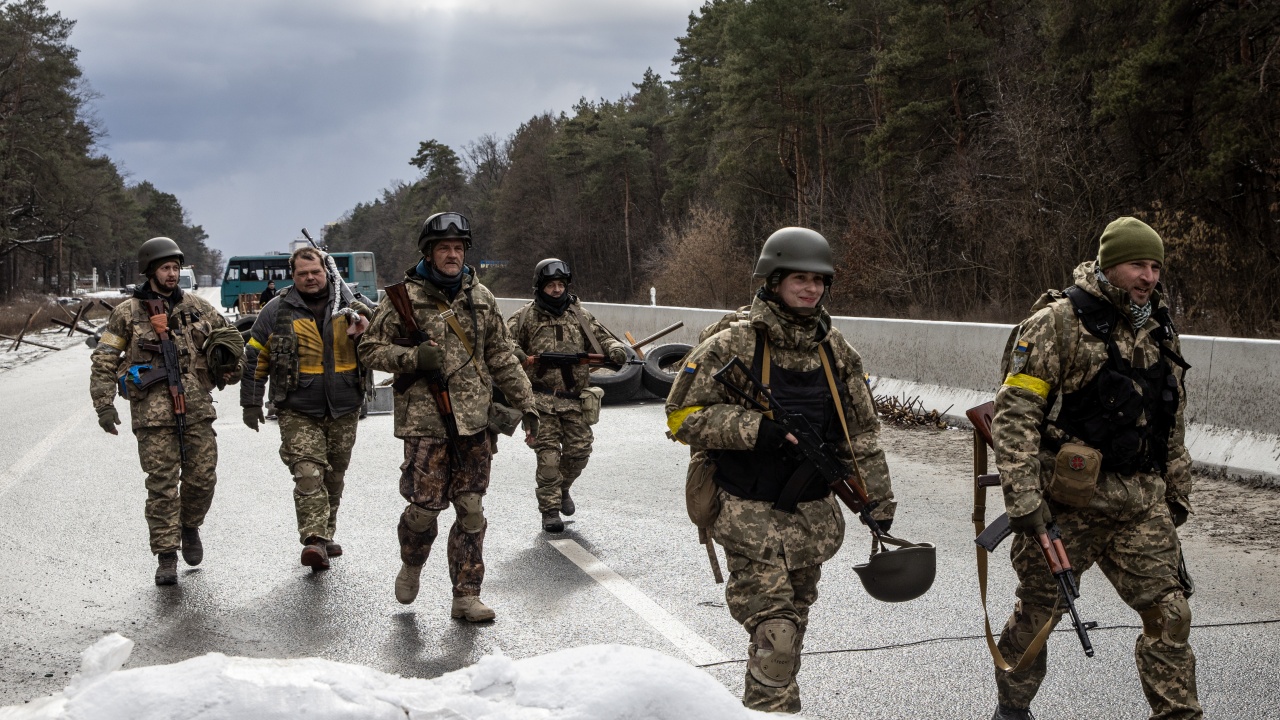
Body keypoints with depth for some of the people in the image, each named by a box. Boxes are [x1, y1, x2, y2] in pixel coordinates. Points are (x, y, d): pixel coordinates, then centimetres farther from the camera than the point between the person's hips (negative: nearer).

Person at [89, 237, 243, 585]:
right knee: (162, 484, -4)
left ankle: (189, 525, 30)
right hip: (153, 411, -3)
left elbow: (228, 333, 27)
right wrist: (104, 405, -5)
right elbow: (104, 362, 3)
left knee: (202, 476, 1)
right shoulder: (127, 313, 2)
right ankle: (166, 557, 2)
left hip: (196, 409, 3)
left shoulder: (197, 307, 11)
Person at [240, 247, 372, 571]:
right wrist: (251, 403, 3)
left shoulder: (348, 305, 6)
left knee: (334, 477, 13)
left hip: (344, 410, 3)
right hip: (299, 411, -3)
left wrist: (362, 326, -13)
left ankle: (326, 536, 26)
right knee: (308, 474, -16)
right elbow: (255, 358, 6)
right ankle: (314, 541, -21)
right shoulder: (277, 310, 1)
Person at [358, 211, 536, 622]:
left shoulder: (480, 298, 11)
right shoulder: (404, 297, -1)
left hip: (473, 420, 3)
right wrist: (413, 357, -14)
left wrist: (526, 404, 10)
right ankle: (411, 564, 27)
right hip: (425, 419, -3)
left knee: (471, 511, 3)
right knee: (426, 504, -4)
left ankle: (467, 596, 11)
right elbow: (371, 349, 2)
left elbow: (502, 358, 15)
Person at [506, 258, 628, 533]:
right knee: (549, 455, -7)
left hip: (574, 400, 4)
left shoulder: (579, 315, 13)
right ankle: (550, 509, 1)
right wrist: (522, 357, -20)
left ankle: (562, 489, 32)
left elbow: (602, 336, 14)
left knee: (579, 451, 3)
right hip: (542, 400, -3)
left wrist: (615, 349, -8)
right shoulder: (526, 316, 3)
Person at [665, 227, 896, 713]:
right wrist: (756, 429, -22)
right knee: (774, 633, -12)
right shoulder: (732, 346, -9)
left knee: (792, 627, 16)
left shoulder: (836, 351, 7)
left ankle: (760, 706, 32)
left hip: (814, 517, 6)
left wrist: (879, 503, 10)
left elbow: (861, 432, 13)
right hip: (751, 515, -6)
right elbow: (684, 416, -11)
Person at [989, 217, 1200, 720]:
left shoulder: (1161, 333, 12)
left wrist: (1178, 491, 22)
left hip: (1142, 503, 5)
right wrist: (1023, 498, -19)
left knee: (1169, 613, -1)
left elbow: (1172, 427, 23)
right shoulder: (1059, 322, -9)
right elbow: (1015, 413, -14)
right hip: (1068, 502, -5)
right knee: (1038, 611, 8)